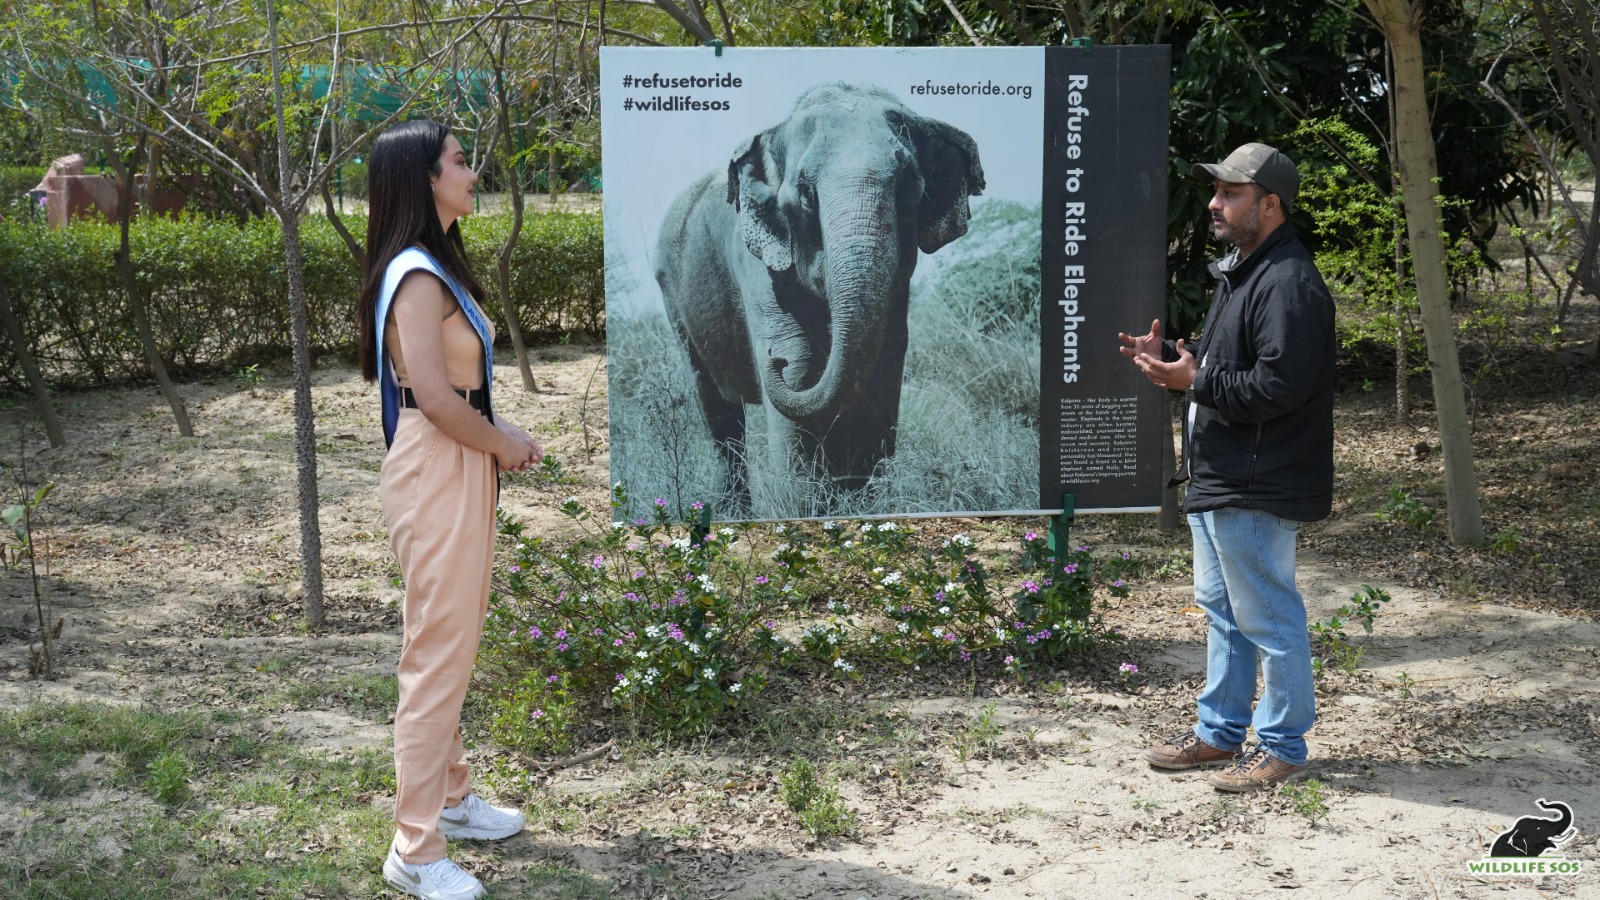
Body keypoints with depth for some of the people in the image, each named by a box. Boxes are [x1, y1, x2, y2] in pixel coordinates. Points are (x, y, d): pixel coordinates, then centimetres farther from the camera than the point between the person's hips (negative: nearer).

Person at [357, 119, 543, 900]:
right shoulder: (417, 277, -18)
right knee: (439, 654, -4)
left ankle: (449, 797, 35)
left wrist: (501, 440, 2)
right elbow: (435, 398, -23)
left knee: (455, 645, 20)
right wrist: (505, 445, -10)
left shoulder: (437, 268, 12)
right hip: (436, 472, -10)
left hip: (462, 467, 10)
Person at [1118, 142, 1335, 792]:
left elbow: (1279, 386, -27)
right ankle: (1219, 733, 31)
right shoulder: (1238, 272, 16)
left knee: (1267, 618, 0)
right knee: (1222, 609, 19)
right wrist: (1168, 357, 7)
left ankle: (1282, 747, 12)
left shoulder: (1289, 284, -19)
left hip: (1256, 490, -11)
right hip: (1217, 478, 11)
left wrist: (1195, 381, -21)